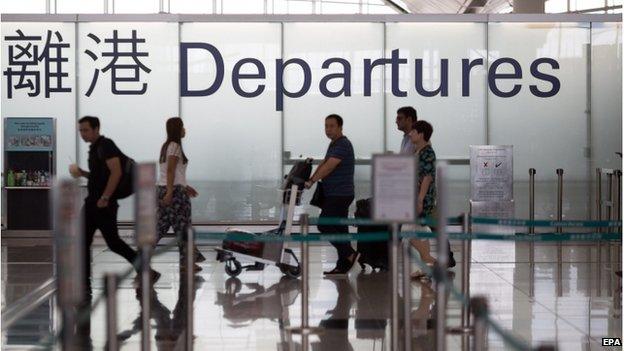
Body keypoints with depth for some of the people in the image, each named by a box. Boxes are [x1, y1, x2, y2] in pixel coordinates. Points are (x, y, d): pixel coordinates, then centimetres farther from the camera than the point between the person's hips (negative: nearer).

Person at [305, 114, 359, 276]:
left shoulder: (343, 145, -15)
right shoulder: (334, 144, 17)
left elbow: (329, 166, -25)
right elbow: (324, 164, 16)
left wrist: (312, 181, -28)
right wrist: (310, 180, 3)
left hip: (340, 194, -10)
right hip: (336, 194, 10)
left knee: (324, 225, -11)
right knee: (339, 228, 9)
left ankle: (350, 254, -8)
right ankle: (343, 265, 10)